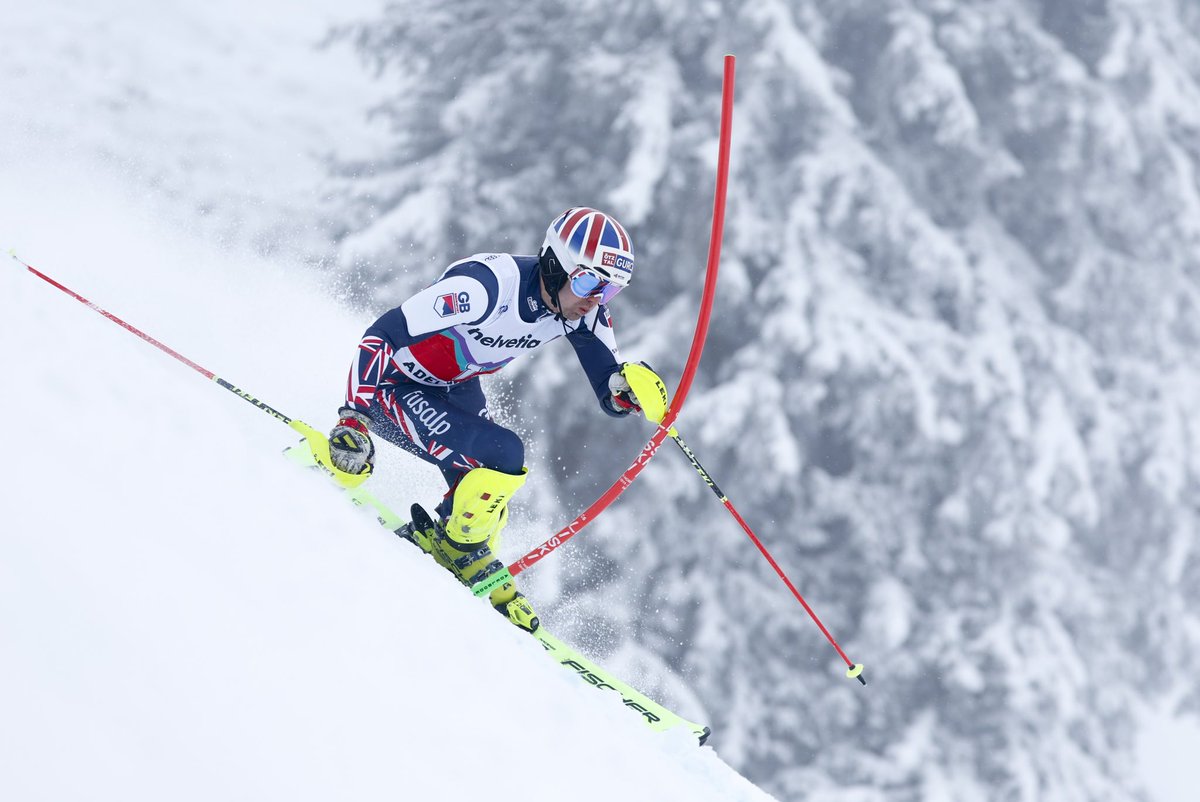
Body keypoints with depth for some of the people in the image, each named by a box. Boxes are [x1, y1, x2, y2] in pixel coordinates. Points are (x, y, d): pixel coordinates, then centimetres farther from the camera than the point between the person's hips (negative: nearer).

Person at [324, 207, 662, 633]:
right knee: (503, 456, -22)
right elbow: (380, 336, -34)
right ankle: (460, 550, 1)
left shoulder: (584, 309, -14)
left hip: (455, 388, 8)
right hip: (391, 385, -8)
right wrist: (353, 417, -40)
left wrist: (631, 386, -30)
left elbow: (613, 394, -6)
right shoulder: (488, 285, -36)